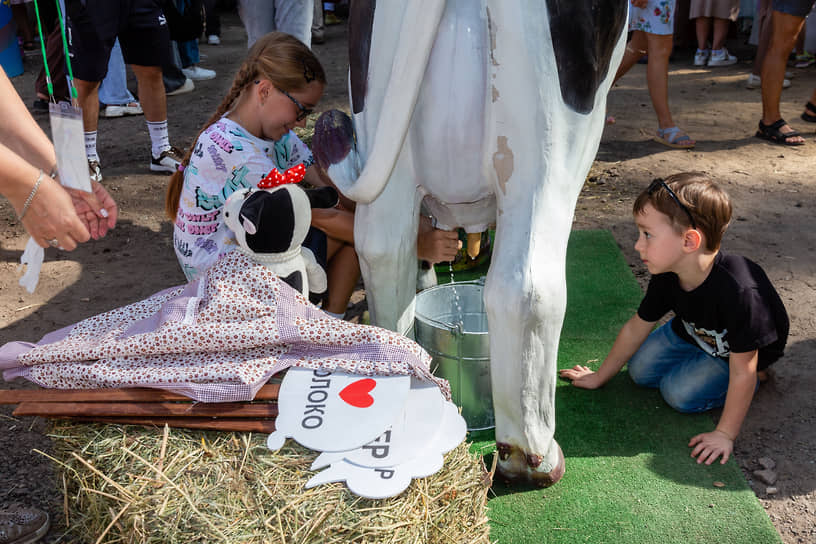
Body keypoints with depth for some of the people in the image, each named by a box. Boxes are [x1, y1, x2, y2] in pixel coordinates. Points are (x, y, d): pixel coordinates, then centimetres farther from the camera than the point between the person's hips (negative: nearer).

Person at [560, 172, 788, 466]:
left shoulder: (738, 290, -44)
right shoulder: (666, 277, -23)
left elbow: (742, 372, -35)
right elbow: (636, 328, -7)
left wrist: (725, 434, -28)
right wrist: (599, 377, 2)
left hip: (737, 351, -6)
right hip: (694, 332, 6)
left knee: (679, 392, -17)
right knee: (641, 371, 1)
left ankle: (756, 378, 4)